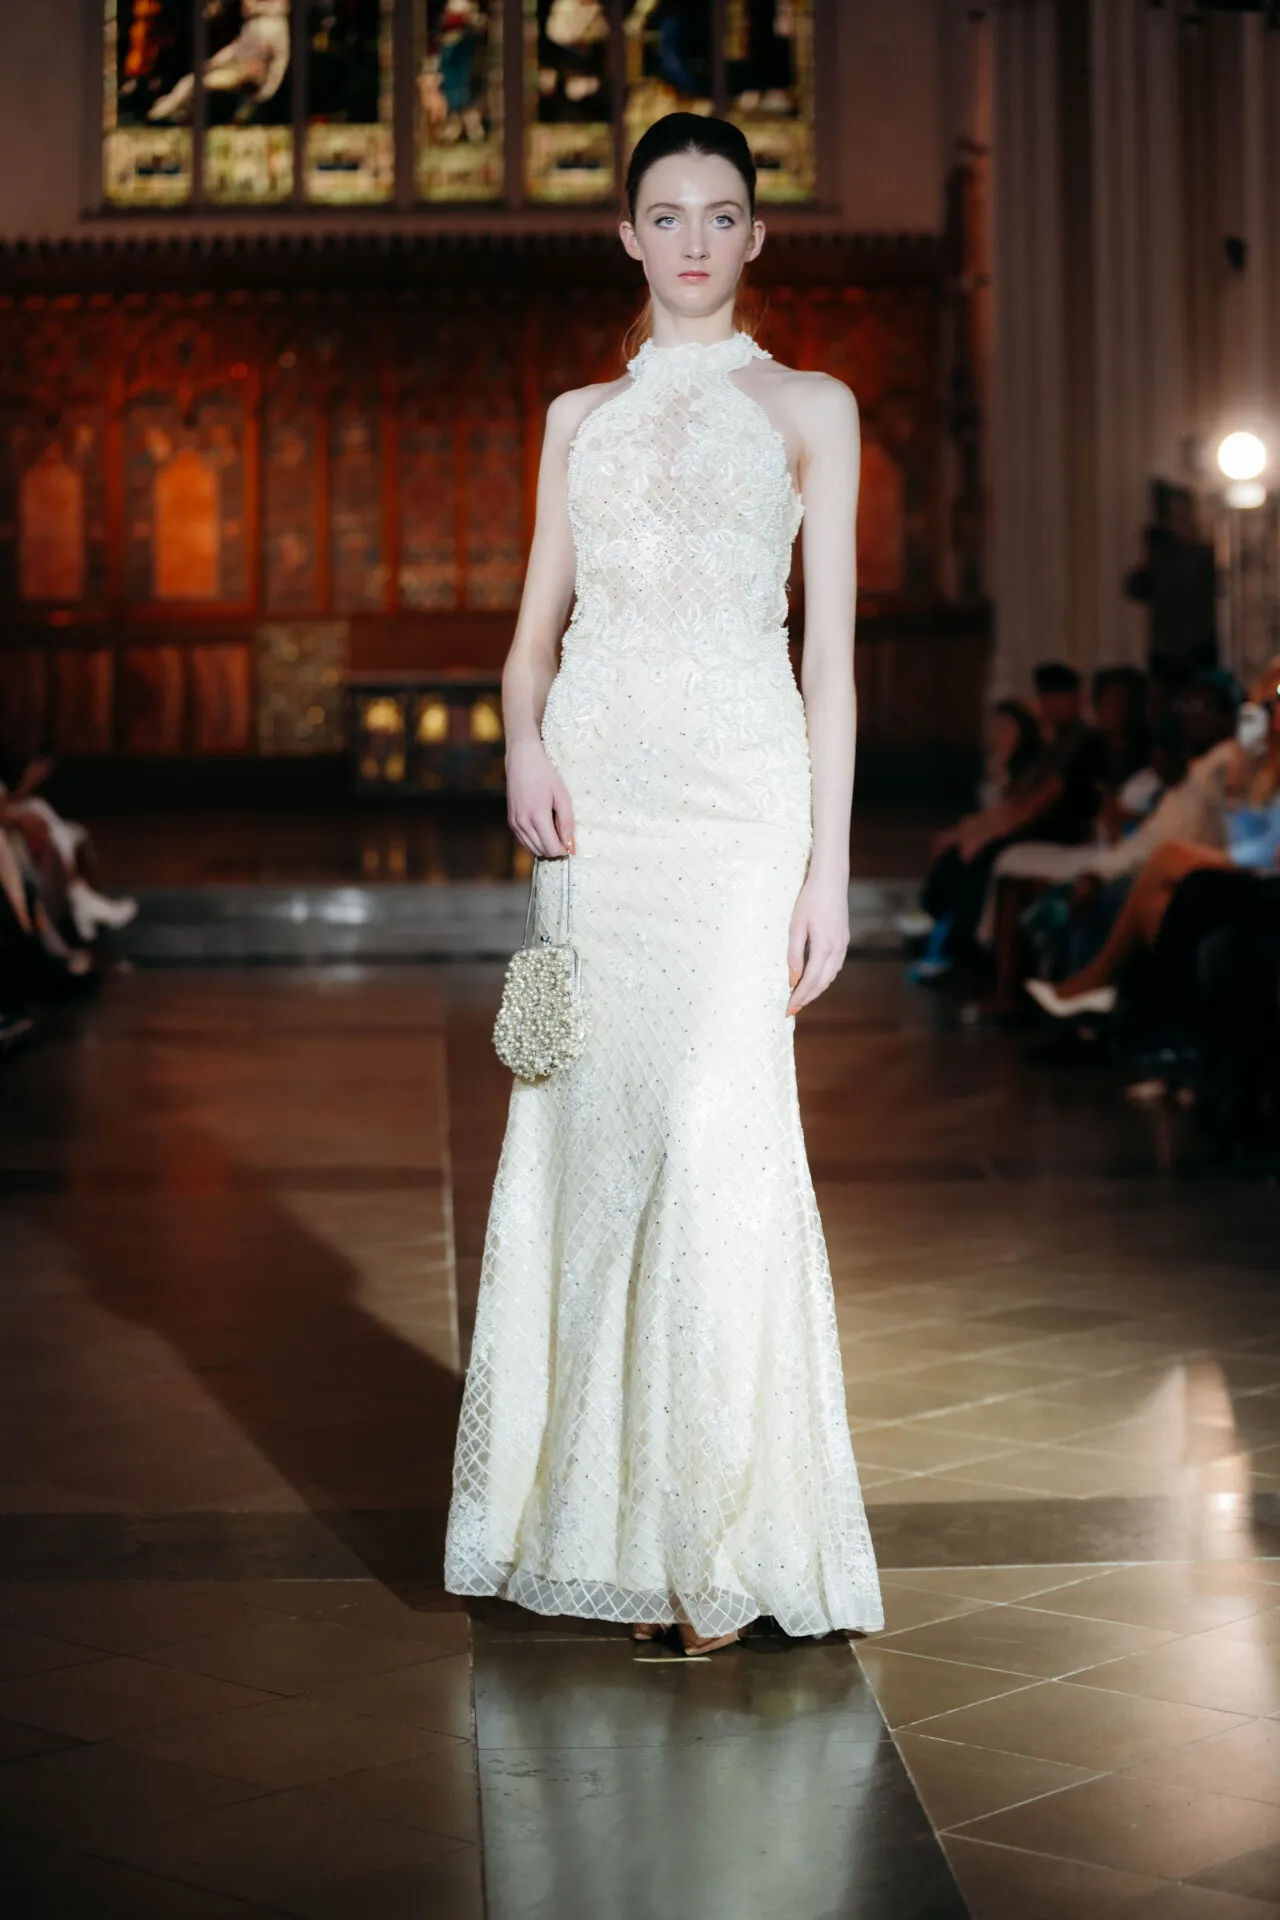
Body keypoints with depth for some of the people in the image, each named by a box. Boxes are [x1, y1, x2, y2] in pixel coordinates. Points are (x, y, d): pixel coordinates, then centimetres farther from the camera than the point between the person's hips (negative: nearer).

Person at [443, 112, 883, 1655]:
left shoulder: (809, 408, 9)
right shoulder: (582, 417, 17)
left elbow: (830, 649, 3)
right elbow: (534, 632, 15)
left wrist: (830, 865, -4)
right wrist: (524, 747, -7)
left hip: (739, 789, -3)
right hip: (595, 790, 3)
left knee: (715, 1132, -14)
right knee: (592, 1130, 0)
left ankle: (725, 1536, -5)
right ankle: (608, 1516, 8)